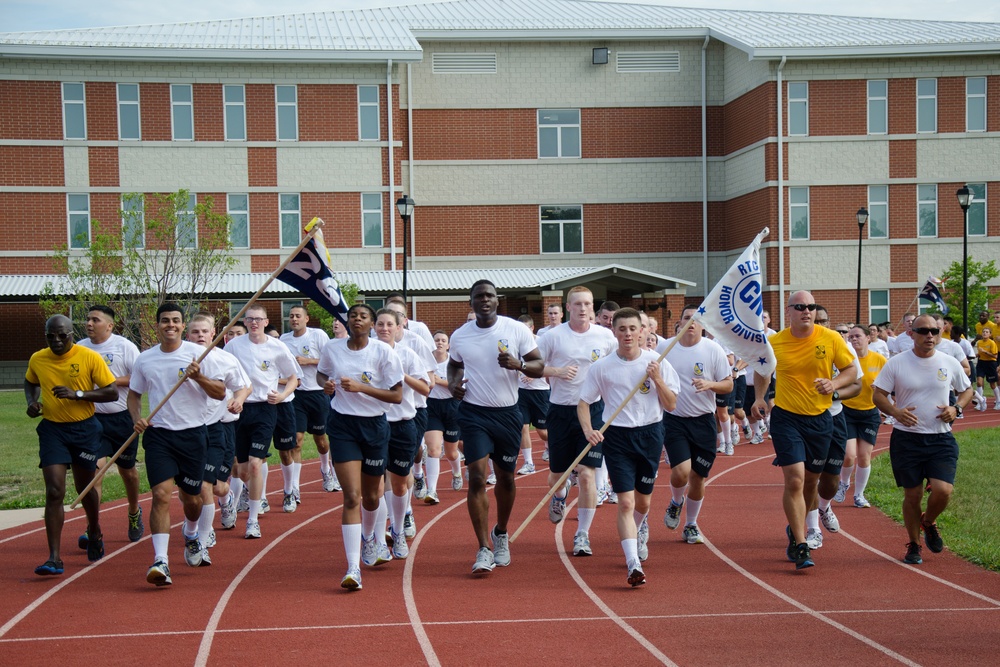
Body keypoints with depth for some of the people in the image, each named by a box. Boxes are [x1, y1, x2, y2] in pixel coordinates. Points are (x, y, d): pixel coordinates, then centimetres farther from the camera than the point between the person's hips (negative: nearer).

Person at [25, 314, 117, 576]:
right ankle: (55, 558, -10)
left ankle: (94, 532, 45)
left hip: (84, 428, -1)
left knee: (85, 487, 15)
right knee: (54, 491, -11)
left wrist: (77, 393, -21)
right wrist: (31, 402, -1)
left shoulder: (90, 358, -10)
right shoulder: (37, 359, -1)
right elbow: (30, 384, 21)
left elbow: (112, 393, -10)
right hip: (52, 429, 1)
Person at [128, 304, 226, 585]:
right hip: (158, 434, 1)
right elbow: (134, 394, 17)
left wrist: (199, 377, -20)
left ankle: (191, 537, 43)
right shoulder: (144, 360, 6)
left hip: (193, 433, 0)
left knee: (192, 498, 11)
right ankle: (160, 561, -17)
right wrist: (137, 418, -2)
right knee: (161, 494, -15)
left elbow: (220, 392, -3)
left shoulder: (197, 353, -2)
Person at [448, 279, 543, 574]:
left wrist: (519, 364, -22)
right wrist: (453, 382, 0)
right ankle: (484, 550, -7)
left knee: (506, 478, 12)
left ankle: (500, 533, 37)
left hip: (508, 413, 0)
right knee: (477, 478, -11)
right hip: (474, 414, 0)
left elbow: (539, 366, -2)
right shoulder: (459, 336, 2)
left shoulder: (517, 330, -4)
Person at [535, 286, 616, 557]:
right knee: (557, 473, 10)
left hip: (593, 410, 0)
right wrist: (557, 371, -15)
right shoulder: (553, 336, -2)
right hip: (561, 410, 0)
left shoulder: (605, 336, 1)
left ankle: (582, 534, 2)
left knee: (587, 473, -9)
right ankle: (560, 494, 48)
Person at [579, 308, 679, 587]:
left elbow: (671, 405, 0)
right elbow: (583, 402, 3)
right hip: (617, 436, -2)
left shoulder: (656, 361, -2)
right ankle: (634, 565, -14)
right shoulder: (601, 366, -3)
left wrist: (657, 379, -16)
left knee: (643, 503, 14)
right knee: (625, 502, -12)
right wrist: (588, 430, -14)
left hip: (650, 434, 2)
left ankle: (634, 536, 45)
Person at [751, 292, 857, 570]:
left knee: (811, 480, 15)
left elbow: (851, 369, 3)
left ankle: (795, 528, 40)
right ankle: (800, 546, -7)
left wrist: (835, 383, -16)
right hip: (786, 418, -2)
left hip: (820, 419, 2)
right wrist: (759, 397, -2)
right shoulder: (774, 342, -6)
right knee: (794, 480, -13)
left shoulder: (831, 339, -7)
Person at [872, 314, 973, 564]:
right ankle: (913, 544, 25)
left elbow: (967, 390, 16)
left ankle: (929, 522, 21)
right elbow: (878, 395, -1)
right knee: (912, 494, 5)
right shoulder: (896, 363, -4)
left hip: (941, 438, 1)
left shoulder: (949, 363, 2)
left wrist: (956, 408, -5)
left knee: (943, 490, -13)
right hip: (906, 439, -1)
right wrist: (895, 412, -21)